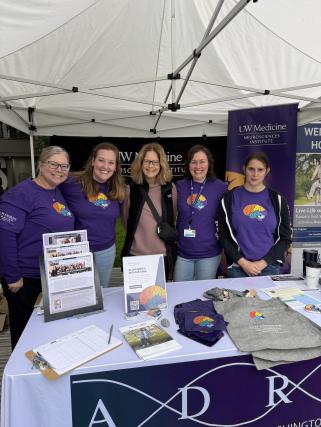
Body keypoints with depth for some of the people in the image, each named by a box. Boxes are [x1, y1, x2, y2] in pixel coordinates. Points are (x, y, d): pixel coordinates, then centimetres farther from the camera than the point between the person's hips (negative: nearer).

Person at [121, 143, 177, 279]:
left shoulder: (170, 188, 0)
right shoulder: (131, 189, -2)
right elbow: (126, 220, 7)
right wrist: (140, 235, 7)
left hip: (163, 255, 1)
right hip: (135, 254, -1)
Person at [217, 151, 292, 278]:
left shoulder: (277, 200, 1)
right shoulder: (229, 199, -2)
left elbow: (285, 238, 3)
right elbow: (223, 236, -1)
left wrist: (264, 262, -7)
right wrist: (243, 262, -9)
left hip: (269, 265, 1)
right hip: (238, 267, 0)